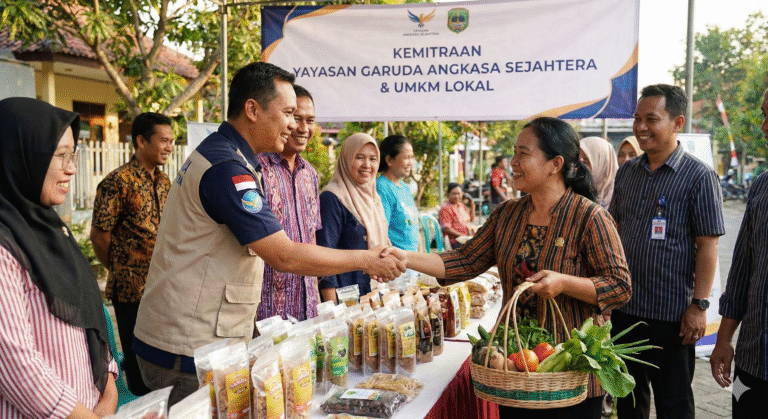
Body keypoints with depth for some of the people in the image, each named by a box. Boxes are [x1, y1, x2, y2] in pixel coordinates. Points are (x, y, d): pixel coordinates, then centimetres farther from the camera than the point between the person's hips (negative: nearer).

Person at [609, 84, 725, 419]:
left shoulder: (699, 176, -8)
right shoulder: (627, 172, 8)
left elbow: (707, 246, -11)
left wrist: (699, 305, -15)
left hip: (672, 313, -5)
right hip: (624, 307, 5)